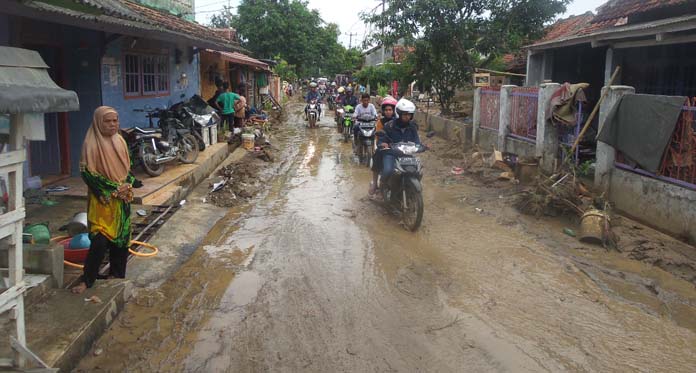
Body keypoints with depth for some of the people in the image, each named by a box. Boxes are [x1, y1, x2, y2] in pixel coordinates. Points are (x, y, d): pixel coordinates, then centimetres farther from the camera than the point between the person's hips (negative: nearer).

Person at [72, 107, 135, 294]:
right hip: (102, 200, -6)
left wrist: (128, 185, -4)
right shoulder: (91, 144, -10)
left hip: (123, 199, 6)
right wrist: (112, 190, -15)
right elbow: (87, 173, -13)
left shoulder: (120, 141, 8)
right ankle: (86, 279, 2)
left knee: (121, 238, 10)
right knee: (100, 240, -10)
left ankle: (117, 274, 25)